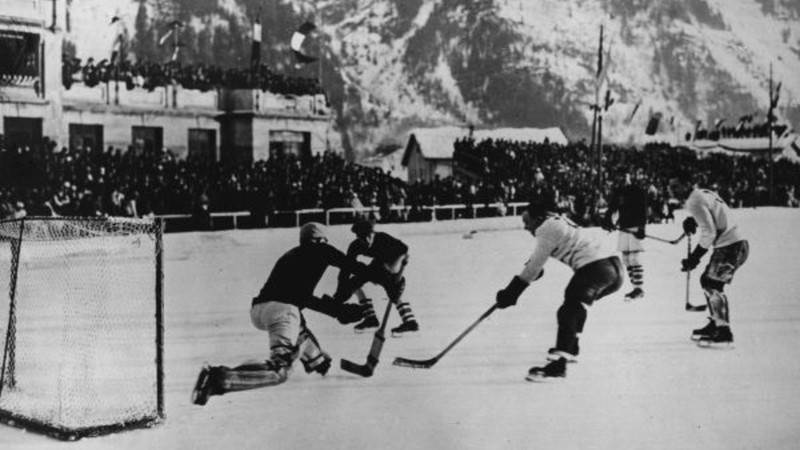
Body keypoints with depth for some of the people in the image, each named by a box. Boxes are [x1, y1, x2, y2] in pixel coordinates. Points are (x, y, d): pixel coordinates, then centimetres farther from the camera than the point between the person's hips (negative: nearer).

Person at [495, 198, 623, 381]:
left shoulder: (547, 228, -3)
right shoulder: (559, 221, 25)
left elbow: (534, 267, -4)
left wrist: (511, 292, 0)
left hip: (595, 268, -10)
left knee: (568, 312, -16)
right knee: (576, 304, 31)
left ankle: (559, 363, -28)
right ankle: (570, 347, 41)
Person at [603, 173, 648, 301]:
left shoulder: (638, 192, -6)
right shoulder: (617, 192, 10)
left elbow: (643, 210, -11)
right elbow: (612, 208, 12)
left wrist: (641, 227, -20)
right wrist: (608, 220, -7)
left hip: (636, 229, -6)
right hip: (624, 228, 6)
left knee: (634, 259, -11)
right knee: (626, 259, 7)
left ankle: (639, 289, -6)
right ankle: (636, 288, 13)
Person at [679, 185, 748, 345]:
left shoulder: (695, 202, -14)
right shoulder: (705, 194, 14)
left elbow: (709, 233, -18)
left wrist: (694, 258, -12)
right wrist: (693, 220, 13)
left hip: (730, 247, -10)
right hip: (737, 244, 10)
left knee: (713, 285, -10)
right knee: (707, 281, 17)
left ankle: (724, 333, -11)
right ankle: (716, 323, 29)